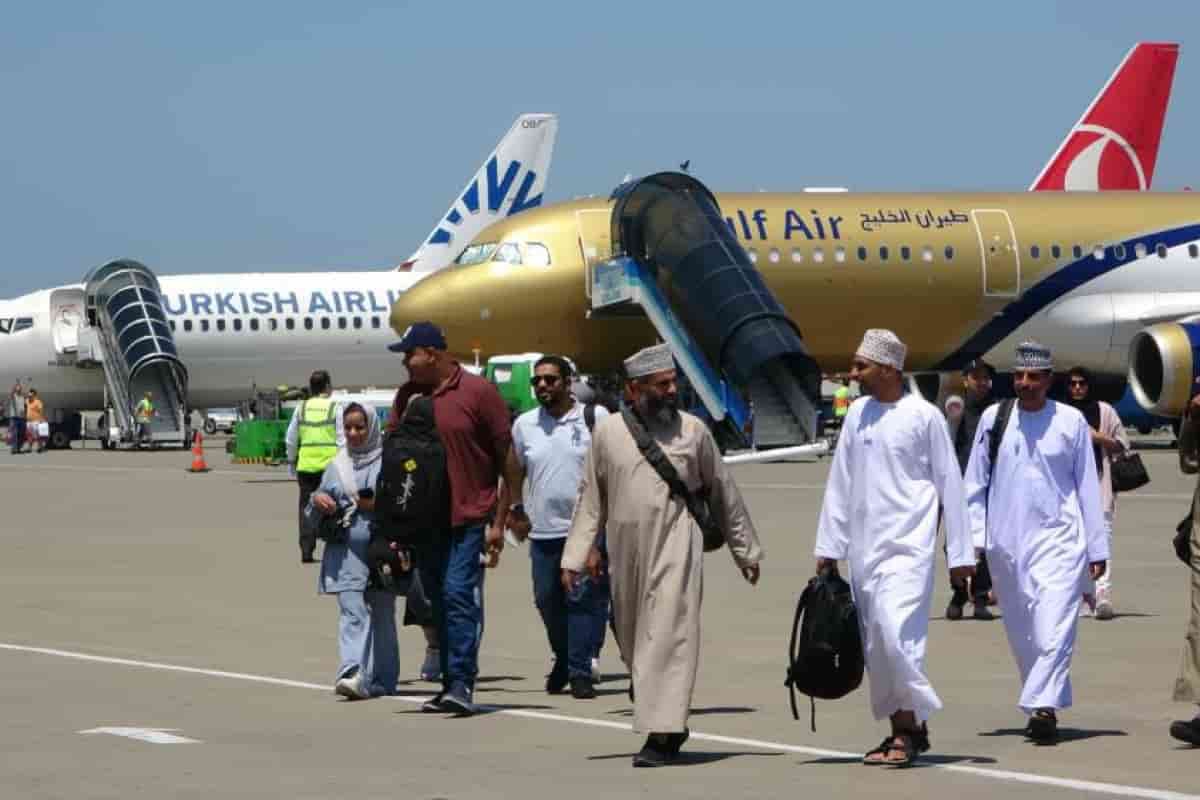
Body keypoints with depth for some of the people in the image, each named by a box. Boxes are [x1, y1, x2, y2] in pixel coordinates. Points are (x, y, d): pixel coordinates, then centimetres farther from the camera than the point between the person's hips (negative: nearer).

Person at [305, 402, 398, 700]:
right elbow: (314, 520, 19)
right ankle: (352, 673, -23)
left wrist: (380, 505, -16)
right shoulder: (336, 467, 14)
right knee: (352, 613, -11)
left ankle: (382, 679, 14)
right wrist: (316, 501, -2)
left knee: (381, 615, 5)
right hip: (346, 551, 2)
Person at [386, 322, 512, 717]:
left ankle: (462, 683, -17)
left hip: (469, 516, -5)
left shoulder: (477, 392, -5)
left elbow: (506, 458, -3)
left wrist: (499, 520, -6)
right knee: (439, 602, 9)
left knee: (459, 593, -15)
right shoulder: (407, 396, 10)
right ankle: (451, 684, 15)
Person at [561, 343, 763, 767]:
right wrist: (574, 556, 5)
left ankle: (662, 735, -13)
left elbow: (723, 493, 10)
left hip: (676, 549, -3)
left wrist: (745, 551, 13)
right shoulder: (608, 432, 6)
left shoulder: (692, 430, 3)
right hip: (627, 553, 3)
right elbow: (591, 499, 10)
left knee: (668, 637, -12)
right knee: (633, 640, 9)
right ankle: (671, 723, 26)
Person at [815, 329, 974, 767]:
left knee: (897, 631, -20)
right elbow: (840, 482, 14)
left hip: (908, 545, -6)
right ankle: (903, 730, 15)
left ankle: (912, 726, -10)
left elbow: (949, 484, -2)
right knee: (876, 647, 6)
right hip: (864, 547, 6)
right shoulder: (858, 413, 9)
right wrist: (828, 546, 12)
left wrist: (961, 552, -2)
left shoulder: (924, 417, -5)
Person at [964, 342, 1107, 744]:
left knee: (1054, 629, -16)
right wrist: (973, 540, 3)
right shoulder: (993, 419, 6)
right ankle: (1044, 706, 19)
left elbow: (1088, 487, 6)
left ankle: (1043, 707, -22)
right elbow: (975, 483, 10)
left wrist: (1097, 548, 6)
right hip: (1006, 542, 3)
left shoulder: (1071, 422, 3)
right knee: (1022, 634, 8)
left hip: (1058, 539, -3)